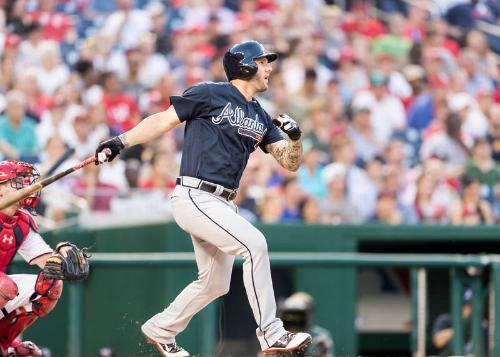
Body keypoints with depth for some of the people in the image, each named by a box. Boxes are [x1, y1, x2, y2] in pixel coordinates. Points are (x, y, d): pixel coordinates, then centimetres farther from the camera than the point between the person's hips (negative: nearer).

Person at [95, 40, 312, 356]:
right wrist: (121, 142, -9)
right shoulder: (210, 94, -4)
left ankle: (160, 330, 34)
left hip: (222, 205, 9)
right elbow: (164, 121, -1)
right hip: (195, 197, -9)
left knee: (215, 283, 15)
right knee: (254, 244, -22)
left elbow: (290, 163, 13)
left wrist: (295, 138, -8)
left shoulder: (261, 118, 16)